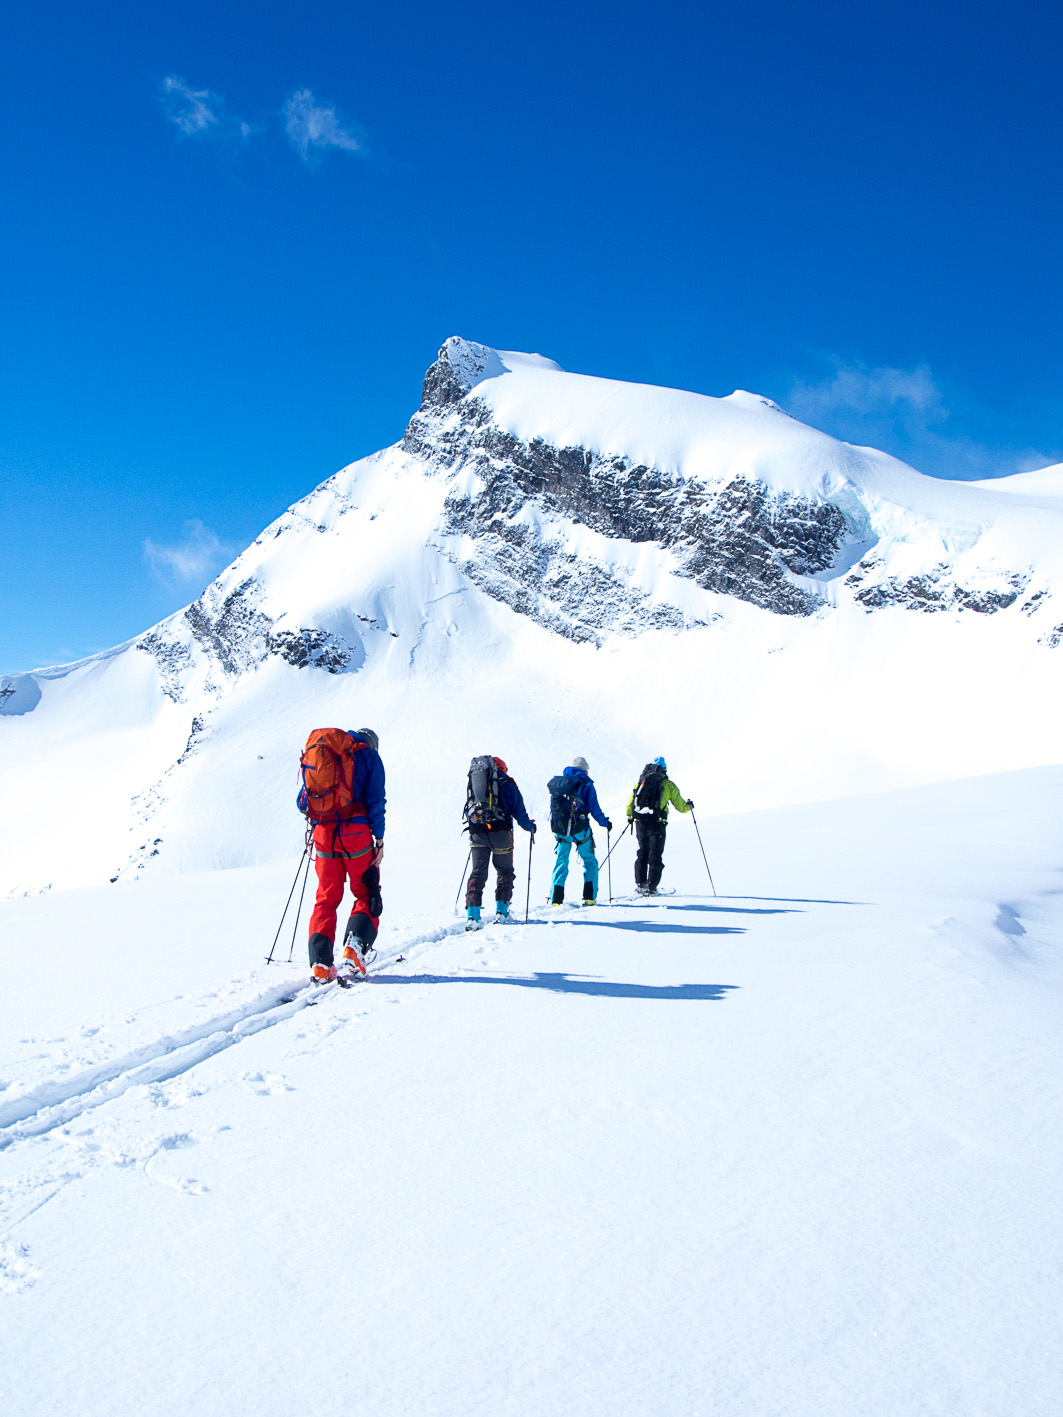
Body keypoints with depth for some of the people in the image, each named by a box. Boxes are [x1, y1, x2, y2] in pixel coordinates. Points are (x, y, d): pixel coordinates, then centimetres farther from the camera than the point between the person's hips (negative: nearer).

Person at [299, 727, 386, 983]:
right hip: (356, 832, -3)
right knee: (367, 895, 9)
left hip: (324, 833, 3)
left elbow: (303, 801, 15)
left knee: (326, 898, 11)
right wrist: (379, 839, -1)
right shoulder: (369, 755, 7)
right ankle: (355, 946, -12)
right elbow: (375, 800, -2)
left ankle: (320, 962, -1)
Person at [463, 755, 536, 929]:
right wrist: (530, 826, 19)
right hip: (500, 832, -3)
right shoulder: (506, 783, 6)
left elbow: (467, 811, 22)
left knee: (477, 872, 4)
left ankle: (472, 915, -8)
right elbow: (518, 810, 3)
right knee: (505, 871, 14)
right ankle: (501, 910, 10)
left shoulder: (473, 782, 19)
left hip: (477, 834, 3)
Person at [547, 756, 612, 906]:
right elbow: (594, 809, -6)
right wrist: (605, 823, 9)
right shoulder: (586, 785, -3)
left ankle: (556, 899, 4)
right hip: (580, 830, -4)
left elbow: (552, 808, 15)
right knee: (590, 861, 11)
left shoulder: (558, 783, 11)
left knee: (561, 861, 12)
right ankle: (589, 897, 3)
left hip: (560, 830, 4)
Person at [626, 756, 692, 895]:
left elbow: (630, 802, 13)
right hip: (657, 825, -3)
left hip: (640, 823, 3)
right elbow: (680, 806, 8)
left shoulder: (641, 782, 11)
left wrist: (630, 817, 29)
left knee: (642, 852, 18)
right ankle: (651, 887, -1)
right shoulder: (668, 785, 4)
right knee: (655, 855, 4)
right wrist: (689, 805, 30)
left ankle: (640, 883, 15)